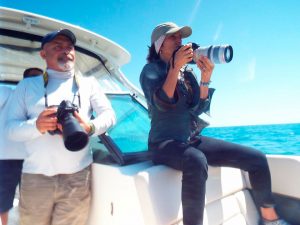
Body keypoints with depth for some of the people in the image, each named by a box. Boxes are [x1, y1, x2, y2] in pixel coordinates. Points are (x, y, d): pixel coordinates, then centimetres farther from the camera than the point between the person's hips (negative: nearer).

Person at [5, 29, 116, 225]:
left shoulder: (89, 83, 14)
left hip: (78, 177, 0)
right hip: (35, 177, 1)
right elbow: (11, 127, 6)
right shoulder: (27, 85, 13)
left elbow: (109, 114, 5)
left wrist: (90, 127, -16)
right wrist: (36, 126, -16)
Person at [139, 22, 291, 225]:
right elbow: (161, 104, -19)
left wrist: (206, 78, -9)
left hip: (193, 140, 6)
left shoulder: (188, 71, 14)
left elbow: (199, 108, 3)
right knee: (197, 161, -42)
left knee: (257, 158, -2)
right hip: (165, 143, -6)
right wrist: (175, 67, -20)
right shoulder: (151, 69, 0)